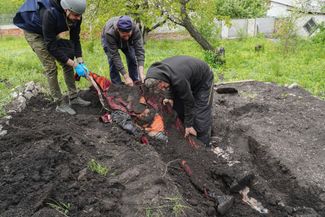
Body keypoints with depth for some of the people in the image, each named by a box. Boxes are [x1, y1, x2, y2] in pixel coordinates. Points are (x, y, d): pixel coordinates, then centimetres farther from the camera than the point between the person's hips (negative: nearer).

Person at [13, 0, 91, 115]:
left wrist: (80, 62, -20)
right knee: (51, 67, -14)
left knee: (67, 63, -1)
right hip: (34, 32, -6)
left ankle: (74, 97, 9)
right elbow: (51, 46, -34)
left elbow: (75, 39, -11)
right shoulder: (50, 14, -41)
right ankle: (60, 104, -4)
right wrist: (74, 64, -33)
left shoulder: (76, 17, -23)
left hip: (52, 33, 6)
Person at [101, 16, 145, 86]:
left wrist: (141, 73, -52)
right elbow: (115, 56, -42)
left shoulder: (135, 30, -39)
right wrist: (126, 77, -46)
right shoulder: (109, 33, -44)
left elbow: (140, 50, -41)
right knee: (113, 61, -18)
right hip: (108, 40, -2)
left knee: (132, 59, -9)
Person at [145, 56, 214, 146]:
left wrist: (189, 125, -19)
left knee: (201, 117, -13)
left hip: (204, 79, -8)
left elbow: (188, 102, -29)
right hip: (189, 79, 8)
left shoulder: (179, 80, -43)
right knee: (178, 108, 6)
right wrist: (169, 96, -10)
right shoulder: (158, 70, -20)